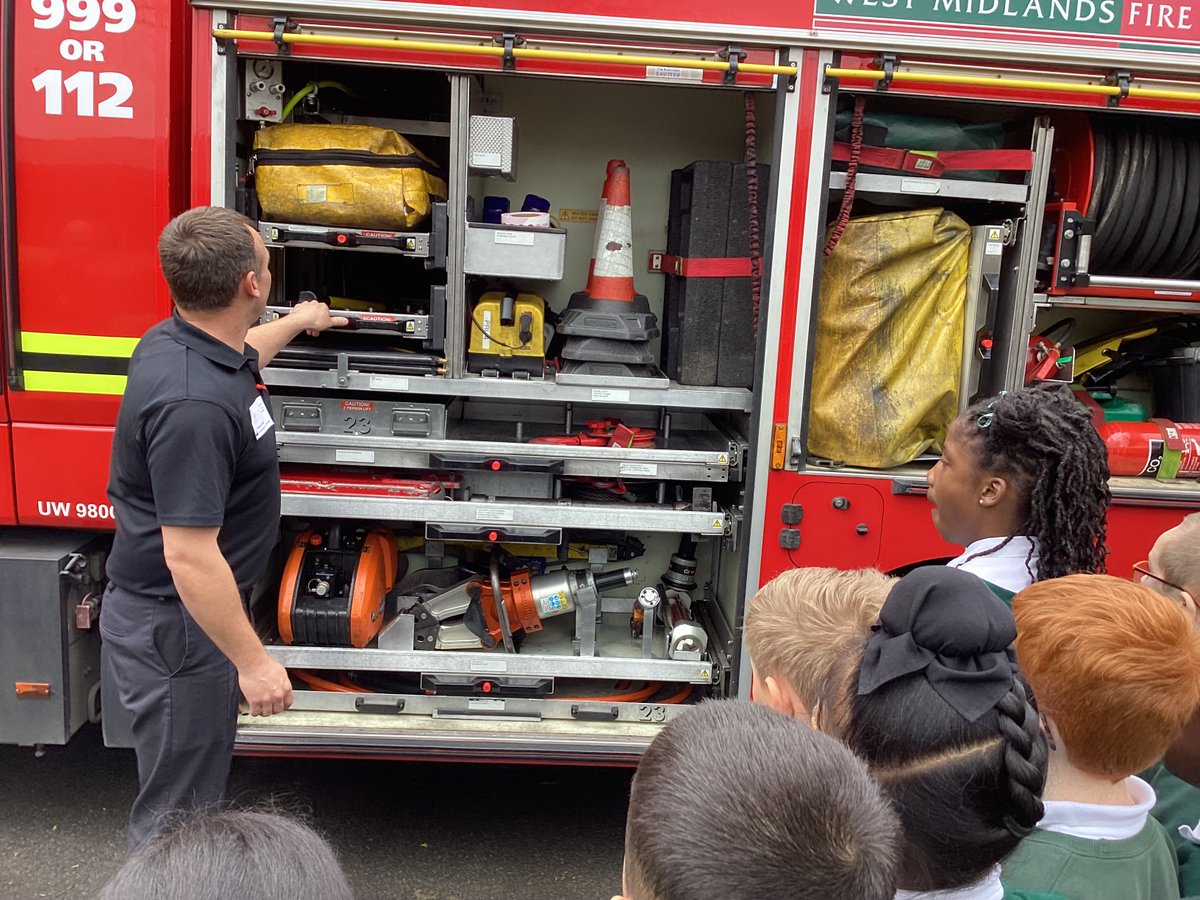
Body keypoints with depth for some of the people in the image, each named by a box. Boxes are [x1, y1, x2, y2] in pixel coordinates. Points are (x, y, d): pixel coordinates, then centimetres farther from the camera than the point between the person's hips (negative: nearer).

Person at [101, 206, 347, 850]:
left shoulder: (178, 339, -1)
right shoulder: (194, 403, -32)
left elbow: (237, 354, 25)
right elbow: (188, 555, -31)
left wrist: (298, 322, 40)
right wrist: (252, 662, -23)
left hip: (176, 611, 10)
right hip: (176, 629, -10)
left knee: (196, 785, 27)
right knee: (176, 809, 9)